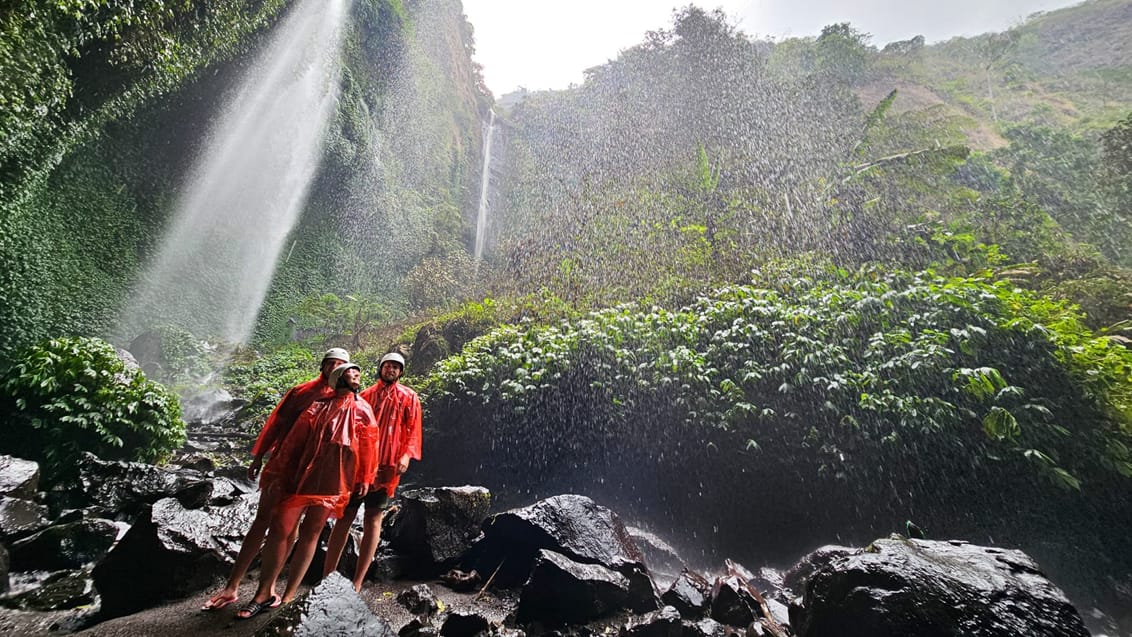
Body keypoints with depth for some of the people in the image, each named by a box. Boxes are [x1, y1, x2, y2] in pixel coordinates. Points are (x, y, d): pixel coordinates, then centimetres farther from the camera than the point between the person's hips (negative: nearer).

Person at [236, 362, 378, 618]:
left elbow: (368, 446, 7)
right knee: (279, 528, -1)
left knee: (310, 533, 5)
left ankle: (288, 597, 16)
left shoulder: (362, 410, 10)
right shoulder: (318, 407, 11)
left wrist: (364, 478, 3)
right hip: (303, 473, 1)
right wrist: (278, 471, 7)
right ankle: (265, 593, 14)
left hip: (334, 480, -1)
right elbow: (293, 441, 10)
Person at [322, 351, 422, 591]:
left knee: (373, 519, 2)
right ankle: (327, 576, 13)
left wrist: (407, 455, -15)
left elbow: (413, 430, 0)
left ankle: (357, 583, 9)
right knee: (345, 515, 3)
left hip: (386, 467, -2)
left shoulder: (409, 397, 6)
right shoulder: (366, 395, 13)